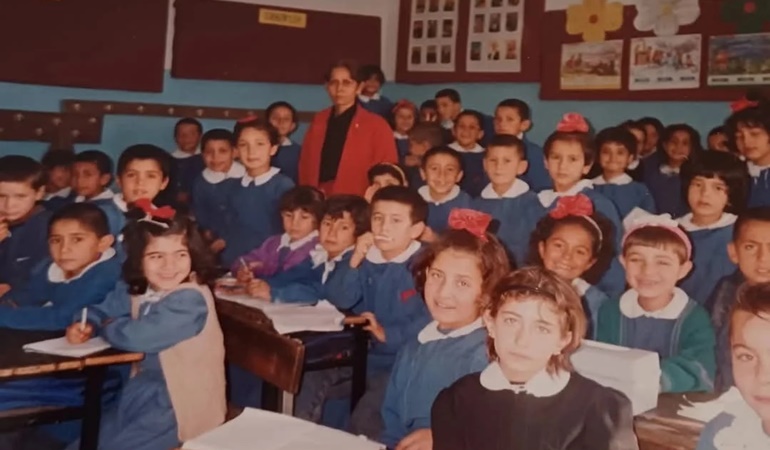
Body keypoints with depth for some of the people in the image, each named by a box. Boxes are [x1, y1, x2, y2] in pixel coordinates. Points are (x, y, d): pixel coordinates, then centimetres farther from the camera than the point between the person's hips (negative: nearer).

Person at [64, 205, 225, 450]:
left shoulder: (190, 299, -27)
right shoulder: (135, 290, 0)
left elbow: (138, 336, -31)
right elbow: (104, 310, 16)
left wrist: (107, 327, -10)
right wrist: (86, 325, -8)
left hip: (179, 401, -8)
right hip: (143, 390, 9)